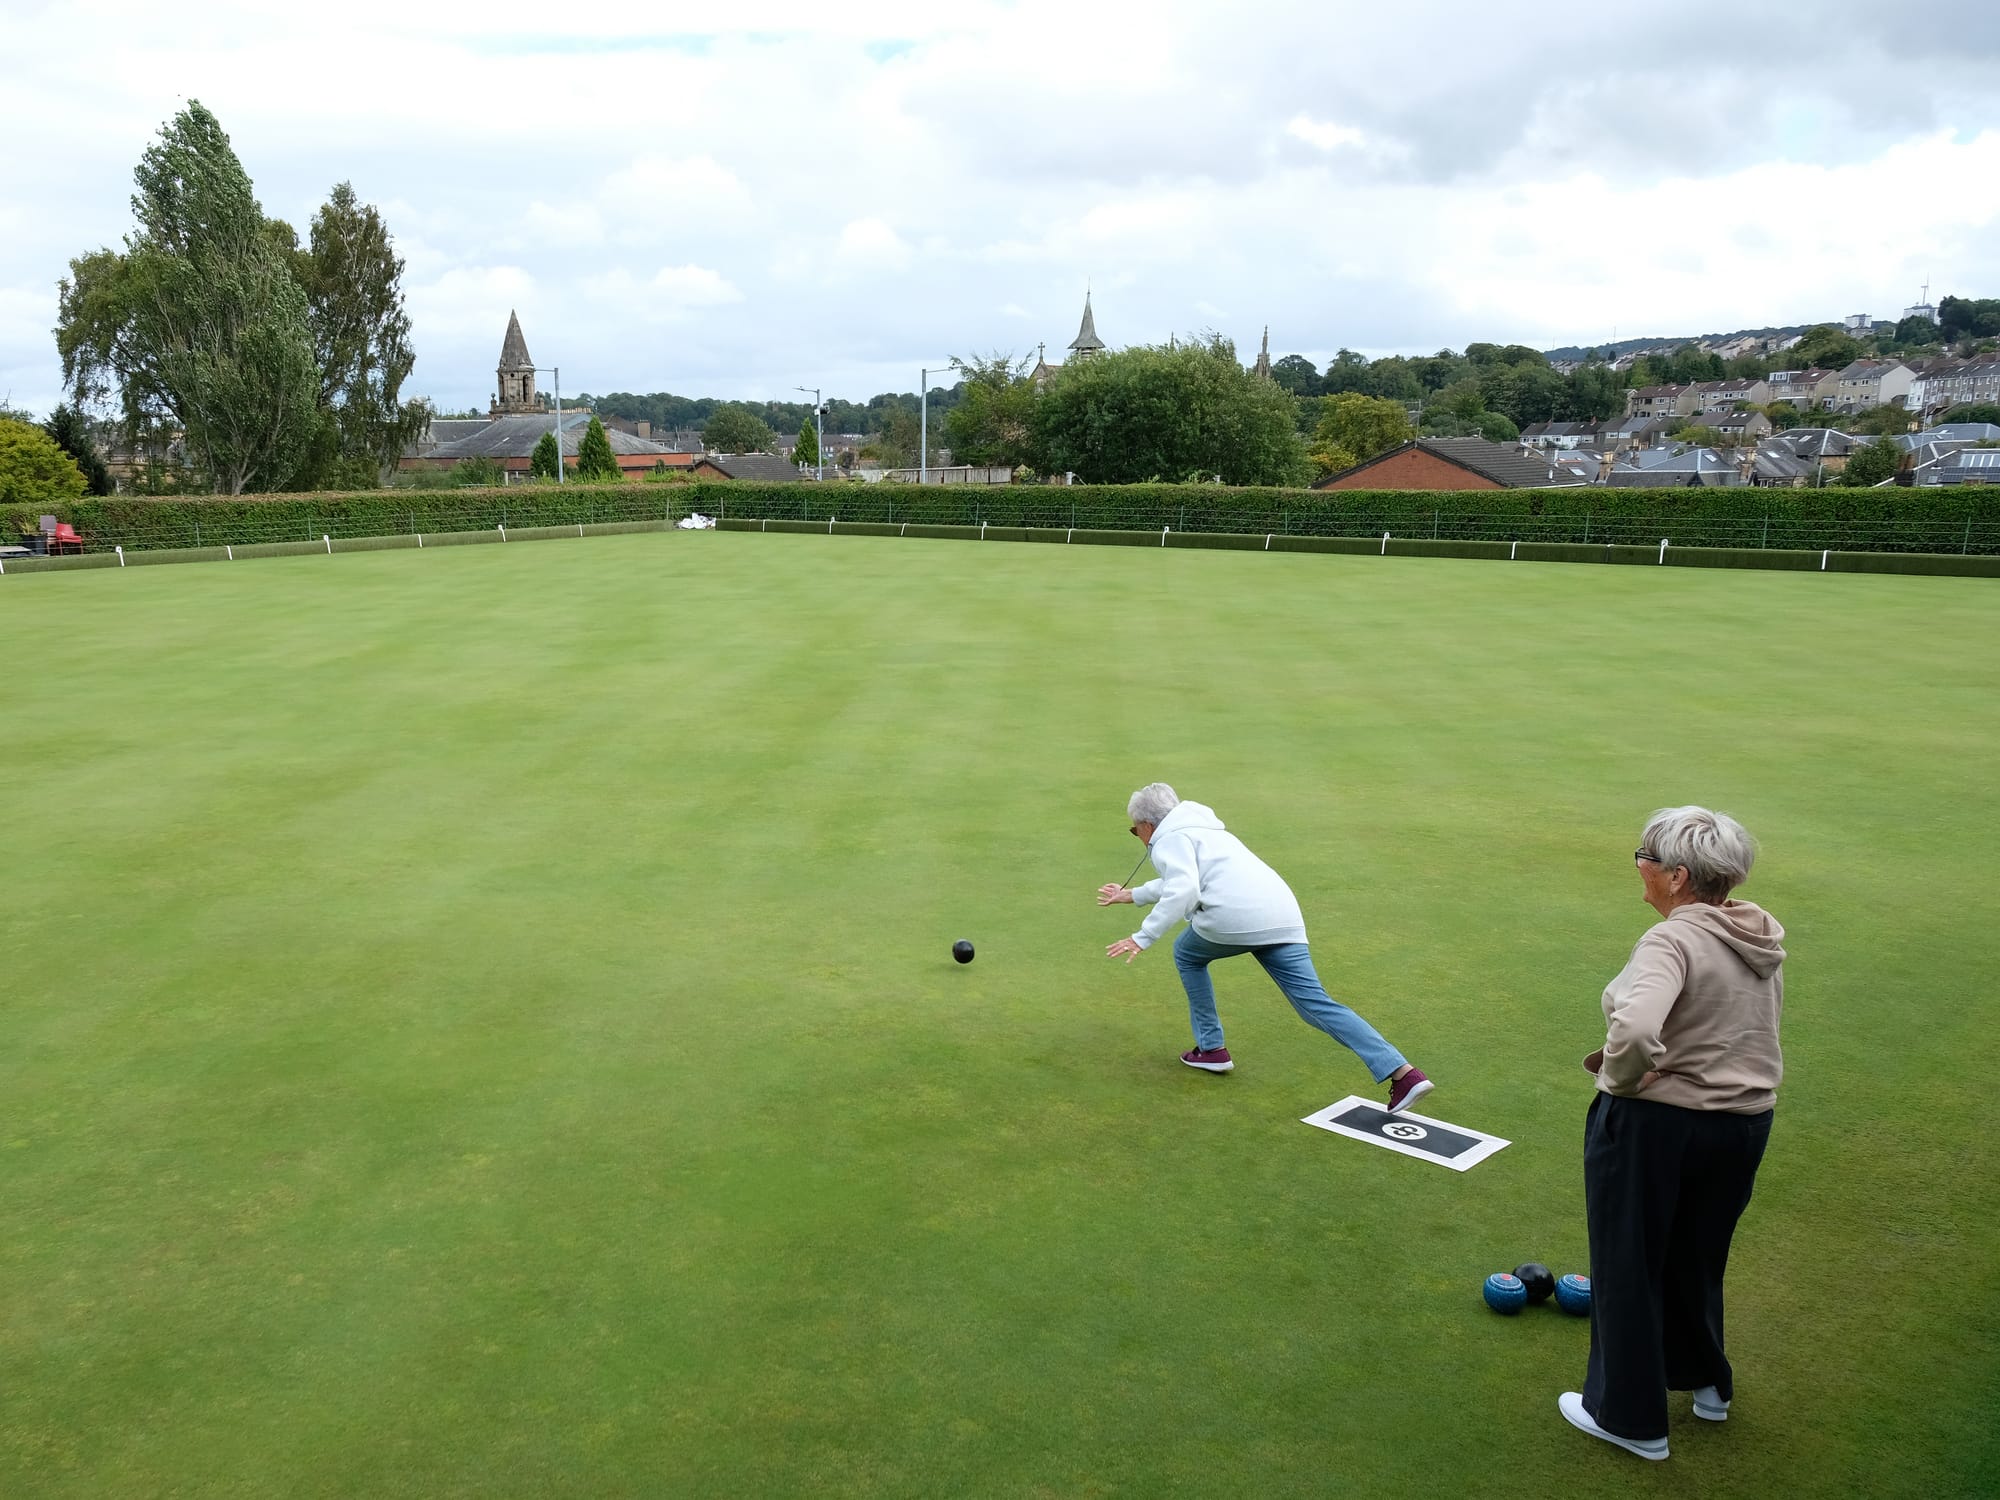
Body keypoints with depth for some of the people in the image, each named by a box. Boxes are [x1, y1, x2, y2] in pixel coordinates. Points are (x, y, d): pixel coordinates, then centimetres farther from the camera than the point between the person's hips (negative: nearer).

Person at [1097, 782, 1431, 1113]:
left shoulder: (1169, 840, 7)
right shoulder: (1201, 830, 35)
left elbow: (1182, 892, -13)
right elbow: (1181, 881, 53)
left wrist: (1143, 937, -13)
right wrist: (1131, 895, 63)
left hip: (1235, 918, -7)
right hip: (1283, 915, 8)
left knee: (1188, 955, 24)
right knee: (1315, 1003, 0)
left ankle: (1211, 1049, 24)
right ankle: (1401, 1072, -14)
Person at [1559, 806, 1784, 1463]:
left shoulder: (1672, 941, -24)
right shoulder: (1765, 940, 2)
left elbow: (1635, 1029, -41)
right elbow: (1749, 1029, 12)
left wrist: (1622, 1077, -21)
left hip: (1654, 1126, -7)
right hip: (1745, 1120, 8)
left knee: (1629, 1266, 11)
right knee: (1698, 1257, 27)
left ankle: (1630, 1417, 25)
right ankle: (1707, 1383, 46)